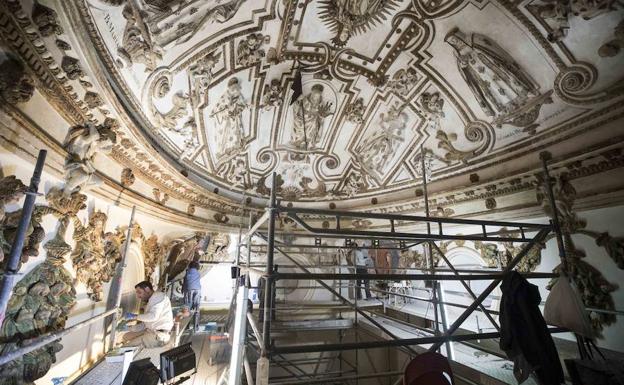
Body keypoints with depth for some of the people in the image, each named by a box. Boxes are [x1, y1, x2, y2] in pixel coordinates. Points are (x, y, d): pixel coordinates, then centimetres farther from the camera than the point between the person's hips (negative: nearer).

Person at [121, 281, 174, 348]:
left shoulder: (159, 296, -10)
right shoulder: (150, 302, 21)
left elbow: (153, 316, -23)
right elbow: (146, 324, 18)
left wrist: (135, 316, -12)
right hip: (150, 331, 10)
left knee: (128, 347, -13)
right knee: (126, 337, 14)